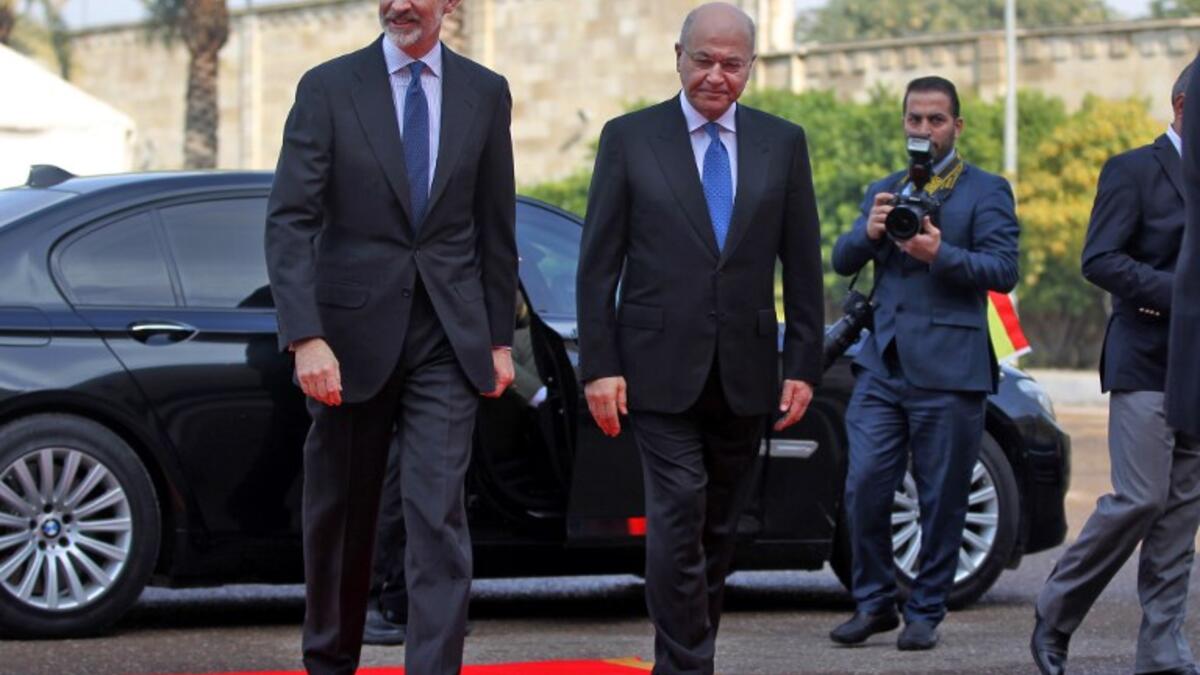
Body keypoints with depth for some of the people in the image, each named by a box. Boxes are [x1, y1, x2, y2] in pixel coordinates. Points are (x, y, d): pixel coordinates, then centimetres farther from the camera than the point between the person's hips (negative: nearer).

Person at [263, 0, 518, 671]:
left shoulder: (485, 93, 7)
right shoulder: (328, 87, -2)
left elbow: (496, 226, 13)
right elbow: (289, 221, -7)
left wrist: (500, 338, 10)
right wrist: (305, 338, -17)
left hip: (446, 339, 1)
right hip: (353, 334, -1)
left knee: (439, 517, -10)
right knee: (340, 515, 11)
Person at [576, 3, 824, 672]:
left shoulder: (783, 143, 7)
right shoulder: (629, 138, 1)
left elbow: (803, 264, 8)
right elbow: (598, 263, 0)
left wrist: (804, 364, 2)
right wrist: (599, 366, -6)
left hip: (744, 372, 3)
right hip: (662, 368, -3)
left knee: (720, 527, 10)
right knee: (679, 517, -12)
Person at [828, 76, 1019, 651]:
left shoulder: (985, 192, 3)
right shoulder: (883, 191, 19)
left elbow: (1003, 270, -7)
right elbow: (841, 262, 11)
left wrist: (940, 254, -22)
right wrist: (868, 233, -10)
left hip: (948, 367, -4)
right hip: (883, 364, 4)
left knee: (941, 498, 1)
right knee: (865, 485, -3)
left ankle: (925, 613, 10)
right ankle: (873, 602, 11)